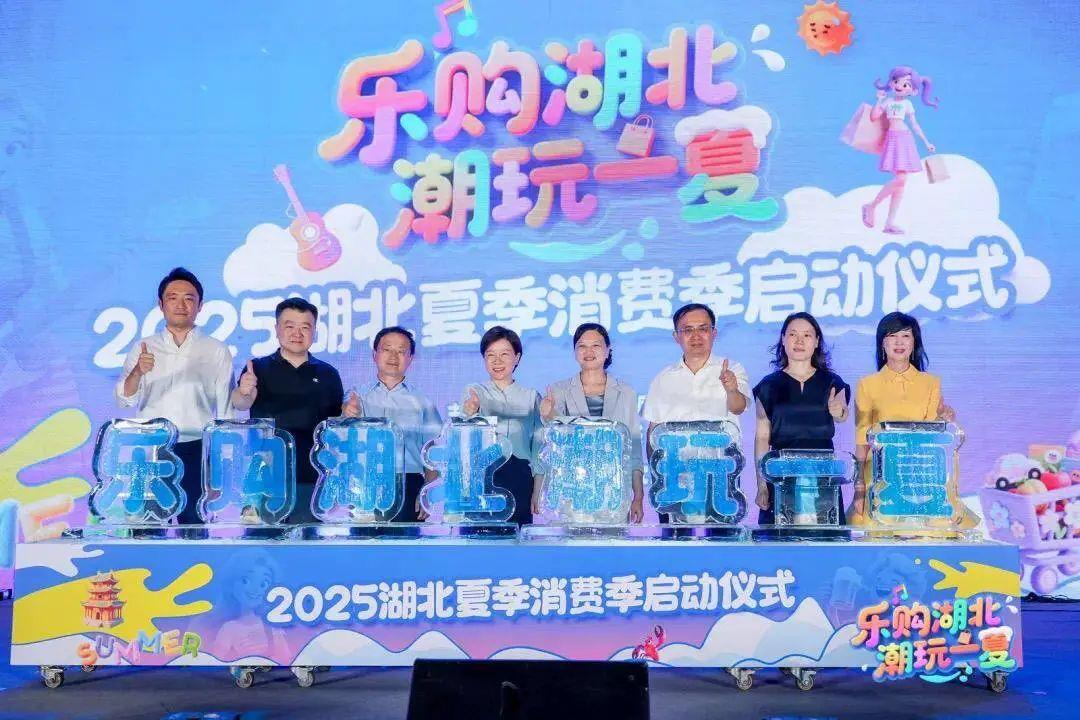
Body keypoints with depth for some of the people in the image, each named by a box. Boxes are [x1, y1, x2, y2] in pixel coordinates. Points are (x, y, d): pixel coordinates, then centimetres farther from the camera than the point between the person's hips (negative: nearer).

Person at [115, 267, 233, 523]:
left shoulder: (217, 351, 7)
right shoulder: (143, 348, 11)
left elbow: (227, 409, 6)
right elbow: (124, 400, 1)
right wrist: (138, 372, -19)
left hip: (197, 451, -1)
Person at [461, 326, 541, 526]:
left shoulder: (531, 396, 13)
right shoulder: (473, 393, 11)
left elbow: (538, 443, 10)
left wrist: (538, 488, 1)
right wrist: (469, 413, -31)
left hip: (519, 477, 1)